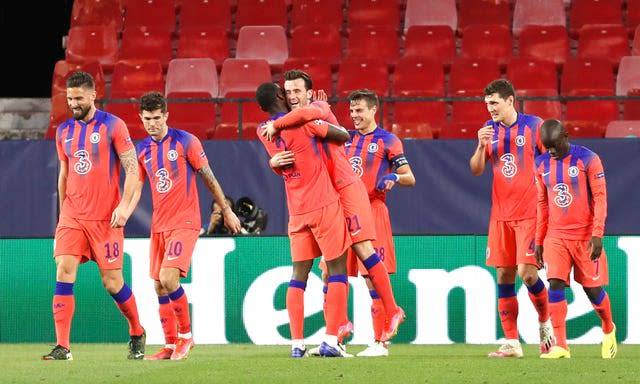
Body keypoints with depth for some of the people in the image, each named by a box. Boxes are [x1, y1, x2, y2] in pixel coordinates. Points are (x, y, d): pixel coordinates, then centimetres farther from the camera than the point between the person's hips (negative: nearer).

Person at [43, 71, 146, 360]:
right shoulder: (64, 131, 10)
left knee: (112, 282, 0)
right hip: (72, 216, 4)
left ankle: (137, 334, 26)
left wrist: (125, 205, -17)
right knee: (64, 272, -12)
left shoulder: (112, 126, -4)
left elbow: (132, 168, -6)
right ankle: (62, 347, -14)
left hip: (106, 217, -4)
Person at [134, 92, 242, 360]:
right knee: (159, 286, 5)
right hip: (158, 225, 6)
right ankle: (170, 346, 14)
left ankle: (185, 335, -3)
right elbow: (136, 187, 14)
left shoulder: (185, 141, -5)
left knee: (168, 279, -20)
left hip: (184, 222, -6)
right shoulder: (142, 150, 9)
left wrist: (227, 211, 4)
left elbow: (208, 178, 0)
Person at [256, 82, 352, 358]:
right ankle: (330, 341, -8)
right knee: (337, 270, 0)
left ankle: (297, 344, 0)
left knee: (299, 273, 7)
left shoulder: (263, 132, 6)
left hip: (296, 212, 5)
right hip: (324, 205, -5)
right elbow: (343, 136, -3)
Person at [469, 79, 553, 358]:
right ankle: (511, 343, 4)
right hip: (500, 214, 5)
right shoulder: (490, 130, 9)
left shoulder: (533, 125, -4)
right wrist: (481, 145, -10)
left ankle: (545, 322, 14)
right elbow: (476, 170, 8)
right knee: (504, 276, 1)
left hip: (529, 213, -5)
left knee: (527, 272, -13)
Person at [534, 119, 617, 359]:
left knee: (592, 288, 4)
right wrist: (539, 241, 13)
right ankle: (560, 346, -13)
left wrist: (597, 234, -17)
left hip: (585, 236, -3)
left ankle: (609, 330, 32)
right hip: (556, 236, 3)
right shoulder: (542, 164, 7)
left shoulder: (588, 160, -8)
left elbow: (600, 198, -9)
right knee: (555, 283, -12)